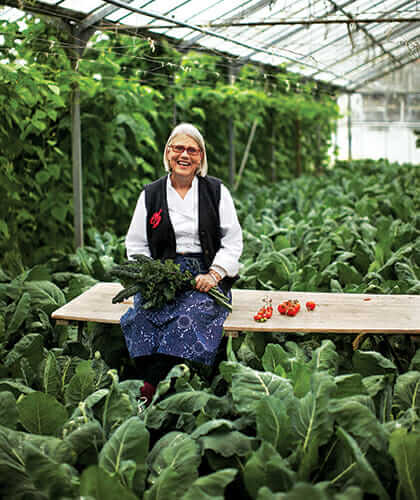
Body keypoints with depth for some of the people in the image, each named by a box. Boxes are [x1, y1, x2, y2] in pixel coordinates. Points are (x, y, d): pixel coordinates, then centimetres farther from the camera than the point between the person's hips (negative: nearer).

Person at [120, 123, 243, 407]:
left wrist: (215, 275, -9)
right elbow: (136, 245, 14)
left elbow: (233, 240, 7)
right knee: (145, 312, -32)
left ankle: (149, 390, -33)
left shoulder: (216, 191, 10)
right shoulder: (151, 195, 14)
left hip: (206, 275, -1)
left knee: (192, 312, -34)